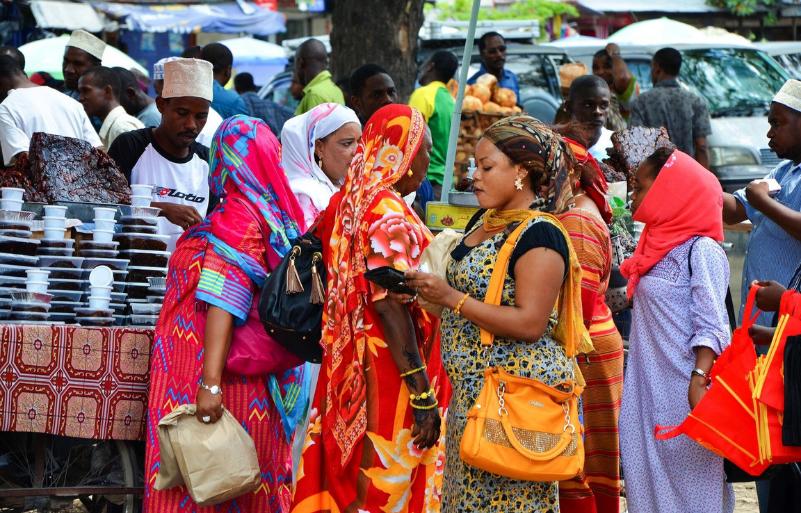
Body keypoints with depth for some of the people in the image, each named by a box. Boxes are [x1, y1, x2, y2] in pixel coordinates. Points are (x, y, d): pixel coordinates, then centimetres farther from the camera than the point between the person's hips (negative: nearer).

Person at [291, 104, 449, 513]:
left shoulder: (346, 204, 10)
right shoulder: (390, 215, -16)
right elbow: (392, 308, -20)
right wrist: (422, 395, -20)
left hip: (349, 368, 9)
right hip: (388, 375, -9)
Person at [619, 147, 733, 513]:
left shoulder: (702, 250, -12)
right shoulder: (658, 246, 14)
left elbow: (711, 328, -17)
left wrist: (699, 381, -25)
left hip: (681, 390, -9)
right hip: (647, 390, 9)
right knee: (647, 483, 10)